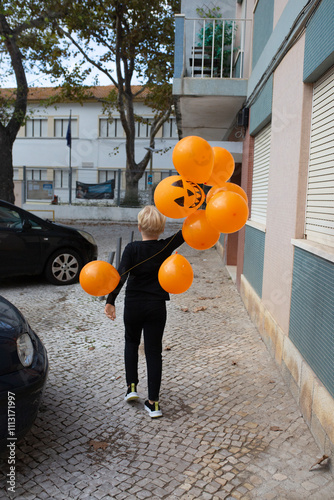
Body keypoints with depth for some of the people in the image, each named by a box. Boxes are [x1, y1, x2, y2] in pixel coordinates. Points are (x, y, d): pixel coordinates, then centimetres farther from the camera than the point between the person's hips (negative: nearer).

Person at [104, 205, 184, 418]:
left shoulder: (132, 248, -10)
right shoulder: (166, 247, -6)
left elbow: (121, 275, -19)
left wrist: (110, 301, -19)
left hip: (133, 305, 0)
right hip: (157, 306, 1)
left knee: (132, 342, 25)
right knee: (154, 351, 6)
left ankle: (132, 386, 21)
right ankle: (153, 402, 8)